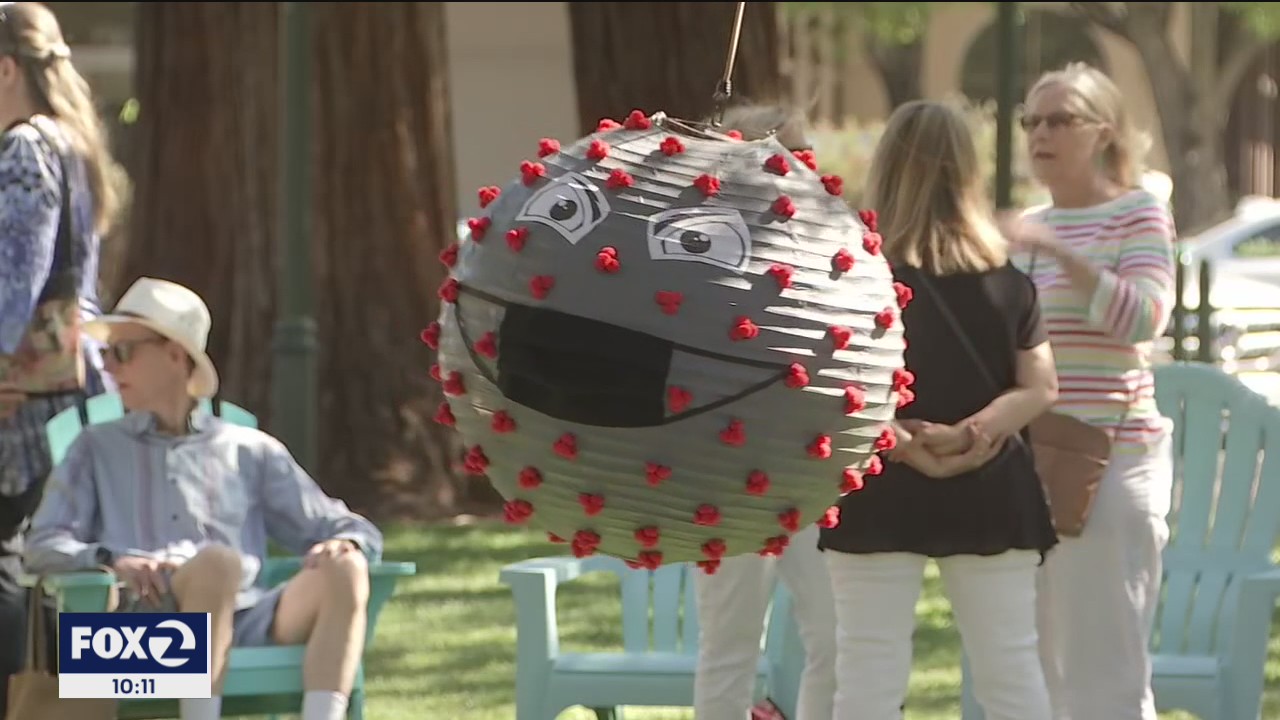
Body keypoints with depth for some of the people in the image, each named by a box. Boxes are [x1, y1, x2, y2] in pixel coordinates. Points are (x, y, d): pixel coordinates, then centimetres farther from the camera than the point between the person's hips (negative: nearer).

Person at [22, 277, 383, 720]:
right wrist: (110, 559, -12)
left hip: (246, 619, 2)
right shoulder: (98, 449, 25)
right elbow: (43, 547, 11)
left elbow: (359, 532, 22)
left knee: (345, 570, -27)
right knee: (218, 562, -35)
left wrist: (345, 543, -5)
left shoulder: (251, 451, 26)